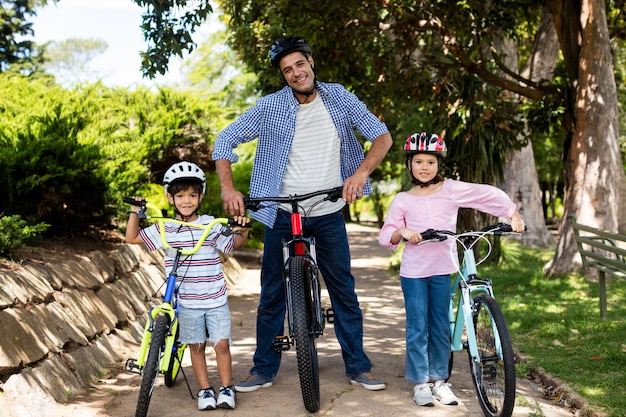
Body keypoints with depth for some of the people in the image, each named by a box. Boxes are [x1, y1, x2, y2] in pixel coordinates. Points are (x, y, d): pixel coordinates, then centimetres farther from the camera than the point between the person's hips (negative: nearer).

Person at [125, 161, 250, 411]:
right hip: (187, 302, 1)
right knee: (196, 346, 9)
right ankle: (205, 390, 20)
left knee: (221, 343, 0)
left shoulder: (211, 225, -2)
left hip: (216, 299, -1)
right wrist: (135, 213, -4)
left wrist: (242, 229, -13)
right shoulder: (163, 229, 0)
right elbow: (132, 238, 8)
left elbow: (234, 244, 6)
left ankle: (227, 388, 14)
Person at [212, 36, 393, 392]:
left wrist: (362, 171, -22)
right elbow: (226, 140, -2)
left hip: (329, 214, 1)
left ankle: (358, 367, 19)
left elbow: (382, 136, -4)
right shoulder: (271, 107, -5)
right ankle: (264, 369, 19)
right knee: (272, 293, 6)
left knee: (344, 290, 7)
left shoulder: (340, 98, -1)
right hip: (282, 215, -1)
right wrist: (228, 188, -16)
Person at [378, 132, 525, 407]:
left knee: (441, 327, 7)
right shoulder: (402, 200, 1)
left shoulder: (452, 190, 1)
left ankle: (439, 379, 19)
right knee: (418, 329, 0)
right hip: (413, 272, -1)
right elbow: (385, 236, -1)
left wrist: (513, 216, 1)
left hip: (442, 270, 1)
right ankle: (420, 382, 11)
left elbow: (490, 195, 5)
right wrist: (402, 232, -20)